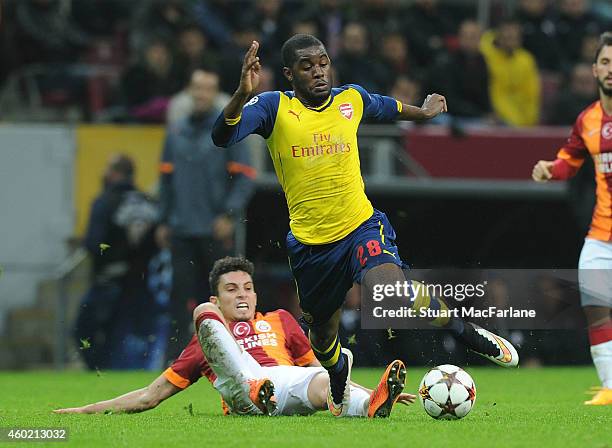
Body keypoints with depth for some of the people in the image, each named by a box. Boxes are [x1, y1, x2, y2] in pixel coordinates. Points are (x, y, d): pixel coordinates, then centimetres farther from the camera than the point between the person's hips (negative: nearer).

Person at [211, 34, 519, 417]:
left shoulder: (352, 99, 1)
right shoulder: (274, 107, -9)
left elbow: (389, 108, 25)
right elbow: (222, 137, -25)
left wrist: (424, 111, 41)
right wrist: (242, 94, -41)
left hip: (362, 226, -1)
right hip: (310, 241, 1)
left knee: (395, 298, -30)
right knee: (322, 331, 20)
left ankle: (463, 330, -5)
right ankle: (338, 372, 56)